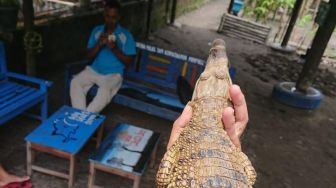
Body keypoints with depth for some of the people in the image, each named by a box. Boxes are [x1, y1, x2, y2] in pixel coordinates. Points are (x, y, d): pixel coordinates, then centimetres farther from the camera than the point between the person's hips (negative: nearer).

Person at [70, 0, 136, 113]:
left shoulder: (126, 35, -6)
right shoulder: (97, 31, 5)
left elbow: (128, 61, -7)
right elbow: (89, 56, 3)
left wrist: (115, 49, -22)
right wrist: (99, 44, -16)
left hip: (113, 74, -4)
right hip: (94, 70, 4)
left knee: (105, 90, -34)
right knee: (75, 82, -21)